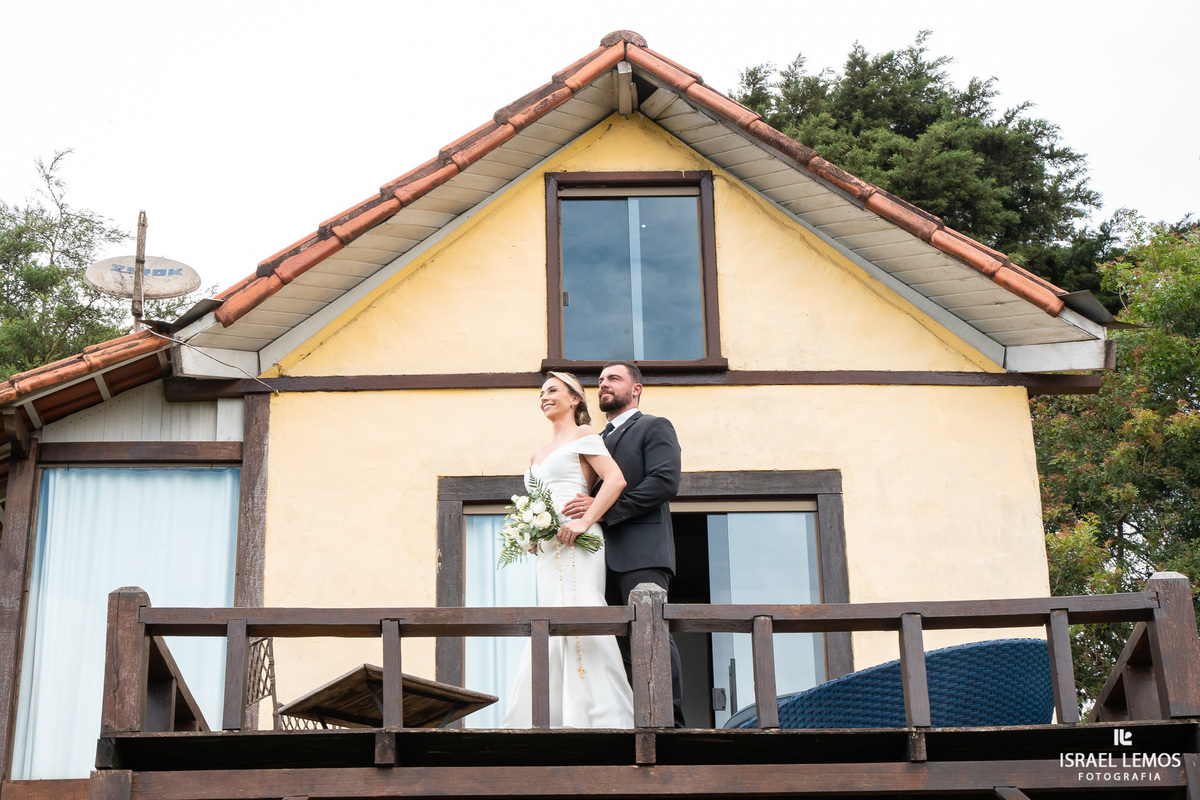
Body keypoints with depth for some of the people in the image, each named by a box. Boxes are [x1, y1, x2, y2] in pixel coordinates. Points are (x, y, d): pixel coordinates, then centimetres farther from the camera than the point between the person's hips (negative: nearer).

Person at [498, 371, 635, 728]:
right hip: (547, 549, 7)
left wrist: (585, 521, -18)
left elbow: (616, 479, -9)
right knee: (552, 630, 0)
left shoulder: (583, 435, 3)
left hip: (575, 542, -7)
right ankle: (558, 719, -2)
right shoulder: (539, 455, 25)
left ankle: (600, 716, -15)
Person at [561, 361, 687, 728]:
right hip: (604, 558, 7)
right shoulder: (597, 440, 29)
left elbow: (665, 481, -9)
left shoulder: (654, 427, 7)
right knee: (619, 644, 1)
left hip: (641, 553, -7)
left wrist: (603, 509, -14)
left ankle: (670, 722, -15)